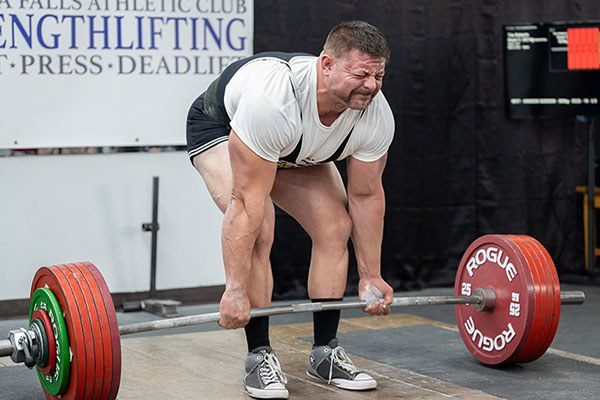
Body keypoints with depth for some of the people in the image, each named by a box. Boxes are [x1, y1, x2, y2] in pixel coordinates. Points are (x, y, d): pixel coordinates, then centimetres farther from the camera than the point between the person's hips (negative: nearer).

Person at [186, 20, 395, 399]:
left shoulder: (376, 116, -27)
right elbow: (248, 201, -41)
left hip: (299, 150, 6)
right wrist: (236, 290, -38)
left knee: (336, 228, -6)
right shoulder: (272, 100, -45)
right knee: (258, 231, -26)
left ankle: (325, 353, 6)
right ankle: (259, 356, -13)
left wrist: (371, 276, -6)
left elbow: (366, 196, -12)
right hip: (220, 129, -6)